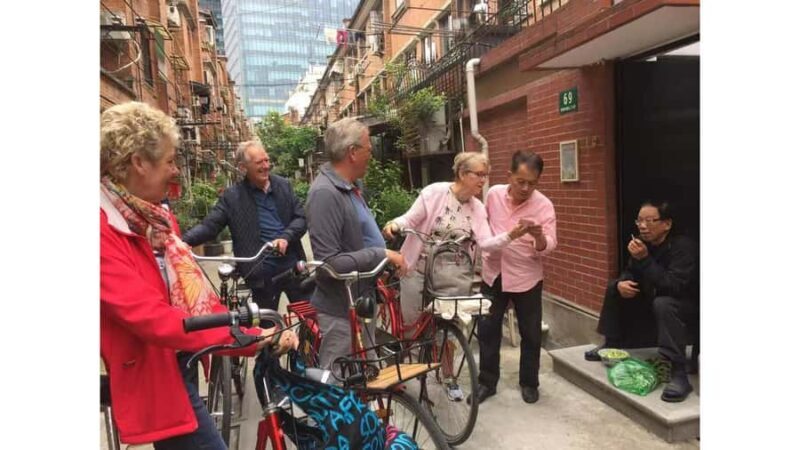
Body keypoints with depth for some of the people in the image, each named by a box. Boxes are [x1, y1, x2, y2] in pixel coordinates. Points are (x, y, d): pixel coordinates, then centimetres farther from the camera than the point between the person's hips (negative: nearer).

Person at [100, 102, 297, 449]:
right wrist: (248, 338, -33)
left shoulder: (156, 219, 7)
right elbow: (152, 318, -30)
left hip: (184, 362, 9)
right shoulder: (106, 232, -22)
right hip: (157, 377, -9)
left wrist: (256, 336, -5)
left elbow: (195, 290, 5)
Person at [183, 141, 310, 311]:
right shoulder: (232, 196, -4)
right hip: (263, 272, -2)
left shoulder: (283, 185, 3)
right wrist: (181, 241, -26)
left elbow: (302, 217, 1)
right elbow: (209, 225, -9)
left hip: (293, 266, 2)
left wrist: (285, 237, -17)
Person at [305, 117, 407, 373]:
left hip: (360, 302, 9)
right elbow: (330, 263, -29)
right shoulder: (325, 193, -24)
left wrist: (386, 260, 5)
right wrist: (382, 255, -23)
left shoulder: (351, 186, 6)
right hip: (342, 310, -9)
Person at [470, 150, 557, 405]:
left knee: (531, 334, 9)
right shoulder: (493, 194, -5)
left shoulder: (543, 205, -14)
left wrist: (538, 235, -41)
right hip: (493, 274, 3)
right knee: (487, 330, 10)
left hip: (526, 278, -2)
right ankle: (487, 382, 25)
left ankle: (529, 383, 29)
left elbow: (549, 247, -20)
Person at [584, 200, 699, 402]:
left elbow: (673, 286, -35)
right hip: (654, 303, 8)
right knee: (615, 288, 3)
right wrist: (622, 283, -19)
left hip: (689, 310, -8)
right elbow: (630, 273, 5)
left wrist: (644, 259, -37)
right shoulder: (645, 243, -5)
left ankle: (679, 374, -35)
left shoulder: (683, 246, -25)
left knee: (663, 304, -38)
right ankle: (612, 345, 15)